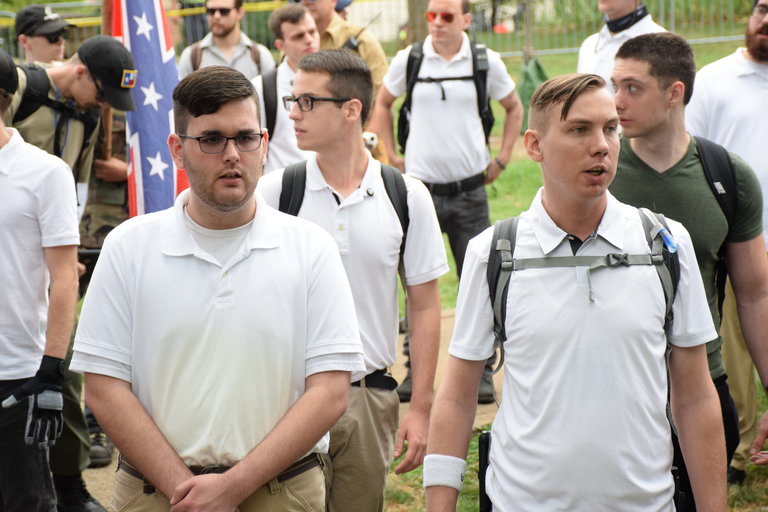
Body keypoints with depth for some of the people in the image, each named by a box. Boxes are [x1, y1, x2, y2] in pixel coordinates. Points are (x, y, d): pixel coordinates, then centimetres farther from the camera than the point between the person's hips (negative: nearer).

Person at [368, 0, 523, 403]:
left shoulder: (486, 62, 1)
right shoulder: (408, 60, 1)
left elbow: (514, 108, 16)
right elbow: (382, 103, 17)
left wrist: (501, 160, 9)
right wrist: (391, 157, 9)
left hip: (470, 190, 0)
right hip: (420, 187, 0)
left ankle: (481, 373, 11)